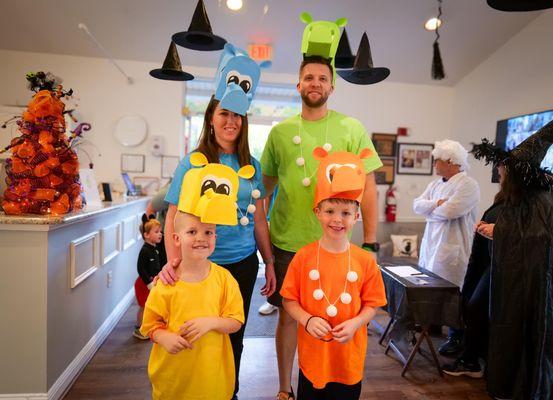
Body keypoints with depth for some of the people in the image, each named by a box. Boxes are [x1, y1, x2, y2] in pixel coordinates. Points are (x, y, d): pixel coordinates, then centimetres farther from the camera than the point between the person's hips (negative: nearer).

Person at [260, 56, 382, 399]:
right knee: (288, 315, 12)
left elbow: (368, 188, -3)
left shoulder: (352, 129, -2)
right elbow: (265, 186, 11)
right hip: (286, 243, 2)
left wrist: (370, 242, -6)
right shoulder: (280, 131, 5)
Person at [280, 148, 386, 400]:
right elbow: (289, 299, -3)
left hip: (349, 356, 1)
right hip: (312, 353, 0)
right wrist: (307, 320, -19)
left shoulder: (365, 261, -8)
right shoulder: (303, 257, -10)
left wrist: (355, 323, -17)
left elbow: (371, 304, 0)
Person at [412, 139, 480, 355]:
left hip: (451, 248, -8)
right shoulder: (436, 184, 14)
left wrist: (429, 209, -4)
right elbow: (417, 205, 5)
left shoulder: (467, 184, -11)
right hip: (430, 243, 8)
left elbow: (449, 211, -23)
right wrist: (436, 204, -13)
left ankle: (456, 337, 15)